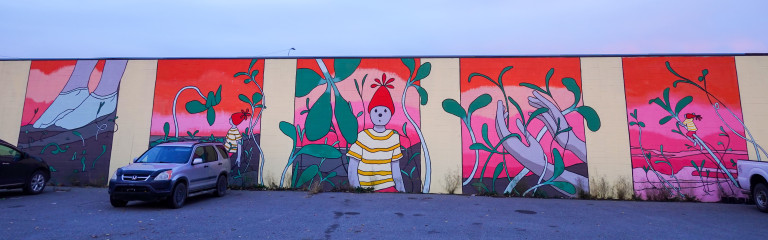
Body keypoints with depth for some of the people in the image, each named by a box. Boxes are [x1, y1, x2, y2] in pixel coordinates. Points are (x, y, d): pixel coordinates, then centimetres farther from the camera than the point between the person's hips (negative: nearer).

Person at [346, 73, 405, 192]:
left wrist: (401, 189, 8)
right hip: (365, 190, -2)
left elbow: (395, 169, 11)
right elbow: (352, 170, -2)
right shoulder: (363, 137, -5)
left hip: (388, 187, 2)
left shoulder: (394, 137, 4)